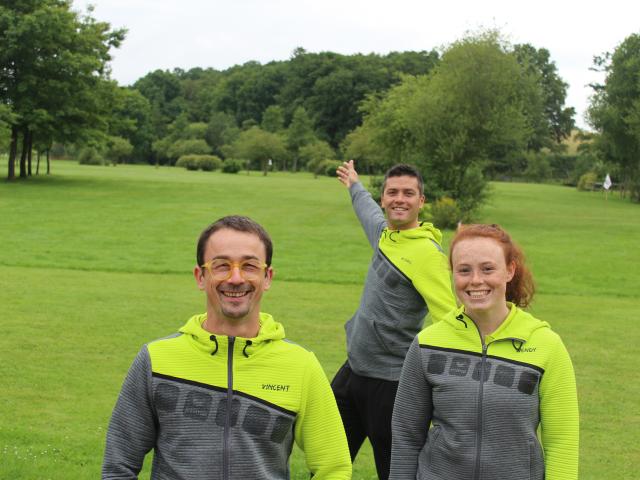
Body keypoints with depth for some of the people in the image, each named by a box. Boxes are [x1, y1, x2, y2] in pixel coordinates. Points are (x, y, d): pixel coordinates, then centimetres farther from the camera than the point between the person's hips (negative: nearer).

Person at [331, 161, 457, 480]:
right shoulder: (384, 232, 6)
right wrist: (354, 185, 50)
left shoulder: (426, 252, -18)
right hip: (354, 368, 8)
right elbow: (369, 211, 32)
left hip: (389, 383, -8)